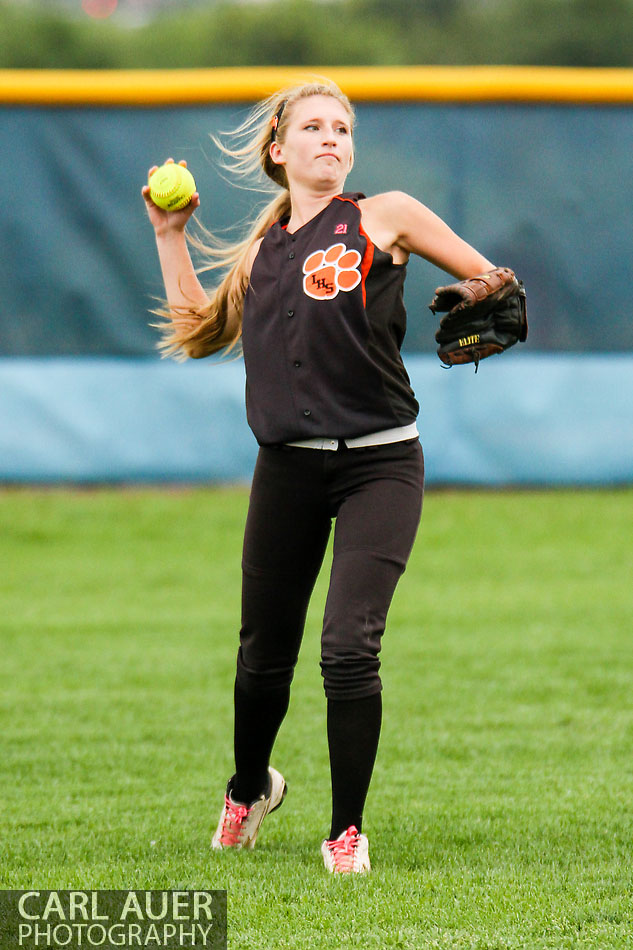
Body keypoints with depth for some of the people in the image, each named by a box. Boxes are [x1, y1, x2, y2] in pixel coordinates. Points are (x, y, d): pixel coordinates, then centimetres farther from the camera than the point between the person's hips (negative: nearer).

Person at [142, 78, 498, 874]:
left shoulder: (384, 217, 3)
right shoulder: (261, 251, 14)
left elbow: (490, 281, 8)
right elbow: (197, 331, 24)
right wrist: (169, 238, 19)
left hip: (379, 464, -3)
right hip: (287, 469, 3)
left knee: (349, 648, -15)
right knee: (264, 656, 10)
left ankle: (347, 831, -1)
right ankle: (248, 791, 38)